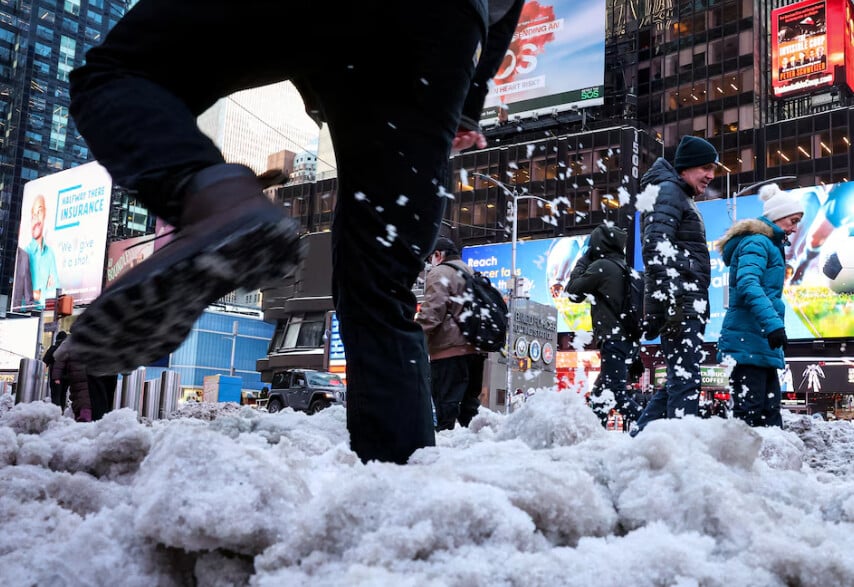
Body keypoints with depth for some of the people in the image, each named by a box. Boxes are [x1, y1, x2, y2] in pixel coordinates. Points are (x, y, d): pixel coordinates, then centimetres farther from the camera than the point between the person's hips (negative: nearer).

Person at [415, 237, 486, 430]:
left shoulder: (440, 273, -5)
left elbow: (432, 310, -18)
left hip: (449, 351, -9)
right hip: (474, 349, 9)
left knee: (445, 407, -10)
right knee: (470, 403, 15)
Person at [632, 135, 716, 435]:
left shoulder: (682, 196, 27)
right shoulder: (668, 190, -4)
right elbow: (656, 248, -19)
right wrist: (665, 303, -26)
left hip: (689, 306, 10)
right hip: (680, 305, -10)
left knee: (680, 379, 12)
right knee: (685, 381, -11)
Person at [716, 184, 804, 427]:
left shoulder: (768, 244, 24)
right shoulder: (757, 242, -8)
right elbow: (747, 284, -24)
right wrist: (772, 323, -33)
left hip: (762, 345, 10)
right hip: (749, 341, -10)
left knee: (770, 411, 9)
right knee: (749, 411, -12)